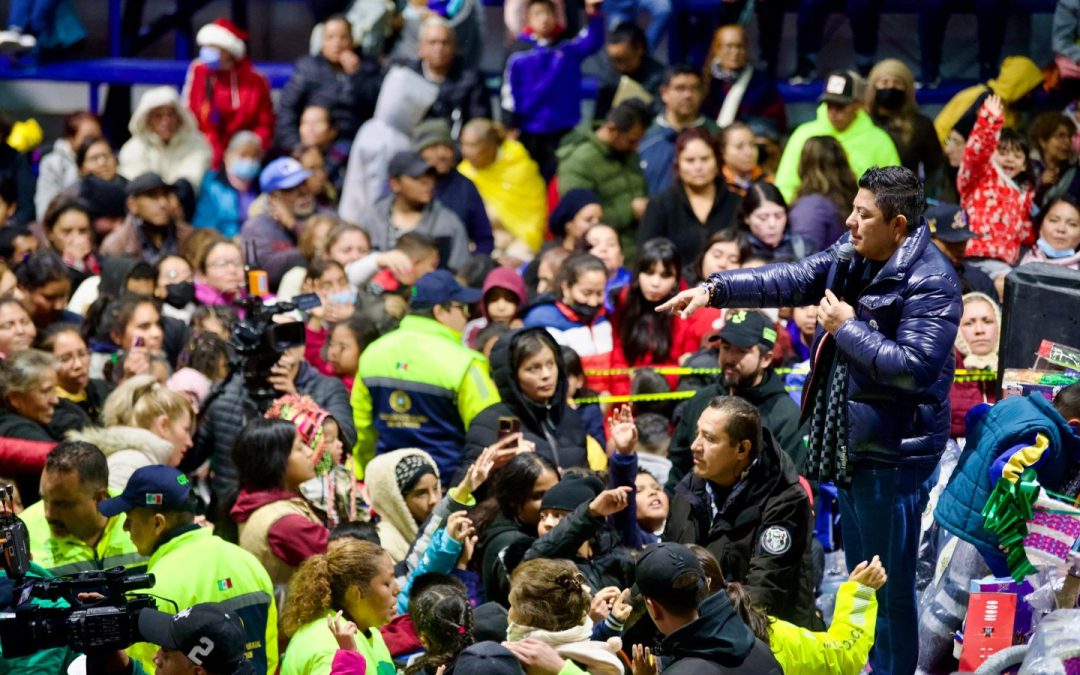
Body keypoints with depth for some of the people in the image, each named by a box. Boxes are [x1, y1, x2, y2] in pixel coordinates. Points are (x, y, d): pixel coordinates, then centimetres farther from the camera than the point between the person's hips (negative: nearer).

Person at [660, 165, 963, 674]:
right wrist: (715, 290, -7)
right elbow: (789, 282, 4)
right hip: (851, 442, 9)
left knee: (890, 588, -1)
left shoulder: (930, 282, -21)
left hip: (892, 454, -9)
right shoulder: (850, 255, 5)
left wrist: (845, 328, -21)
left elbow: (914, 367, -28)